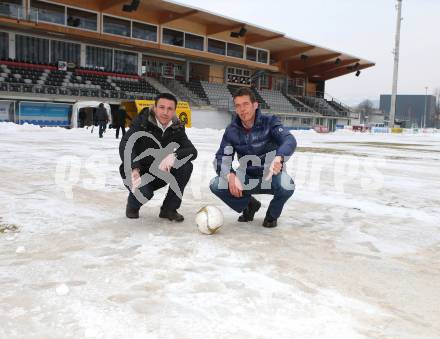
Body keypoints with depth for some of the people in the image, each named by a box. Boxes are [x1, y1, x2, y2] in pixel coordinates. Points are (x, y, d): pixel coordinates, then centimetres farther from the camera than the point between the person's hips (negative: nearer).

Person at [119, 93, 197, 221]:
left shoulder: (177, 128, -7)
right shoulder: (142, 123, -18)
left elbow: (192, 151, -19)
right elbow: (125, 146, -33)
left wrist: (174, 156, -41)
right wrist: (134, 169, -52)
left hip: (160, 174, 4)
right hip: (136, 173, -4)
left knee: (186, 165, -20)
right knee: (144, 193, -34)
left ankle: (169, 209, -5)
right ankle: (133, 206, 6)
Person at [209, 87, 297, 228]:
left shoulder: (270, 122, -16)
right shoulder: (232, 130, -7)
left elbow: (289, 140, -32)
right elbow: (221, 158, -13)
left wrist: (279, 158, -55)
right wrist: (230, 176, -36)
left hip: (272, 177, -3)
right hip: (247, 180, 3)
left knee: (286, 186, -35)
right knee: (216, 185, -18)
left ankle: (272, 214, 1)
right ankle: (249, 205, 10)